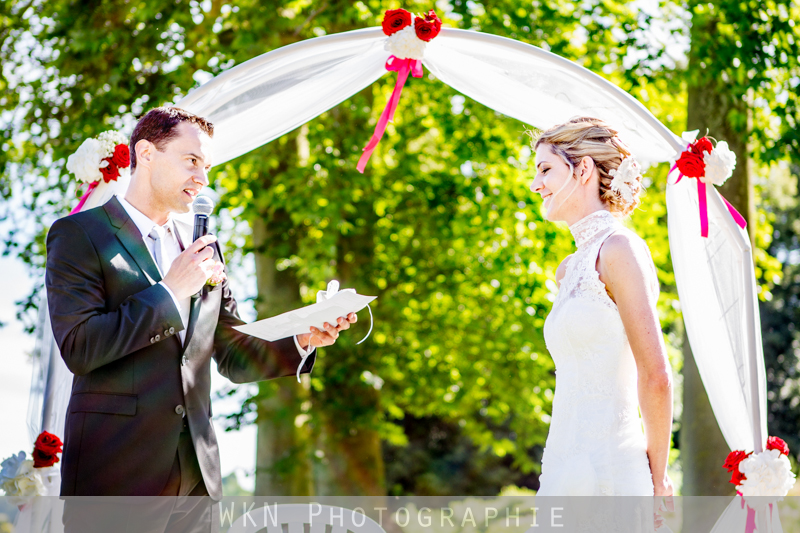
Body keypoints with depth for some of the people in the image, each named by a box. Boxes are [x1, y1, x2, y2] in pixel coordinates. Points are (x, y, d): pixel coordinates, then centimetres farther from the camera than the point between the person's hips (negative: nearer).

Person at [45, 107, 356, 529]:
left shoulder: (202, 247, 17)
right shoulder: (77, 235, -1)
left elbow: (233, 356, 16)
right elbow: (78, 348, -13)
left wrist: (301, 341, -2)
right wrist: (170, 292, -12)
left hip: (196, 470, 5)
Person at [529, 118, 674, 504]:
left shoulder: (619, 248, -10)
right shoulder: (568, 271, 17)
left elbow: (655, 376, -13)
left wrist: (657, 476, -4)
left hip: (604, 471, -8)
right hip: (567, 468, 8)